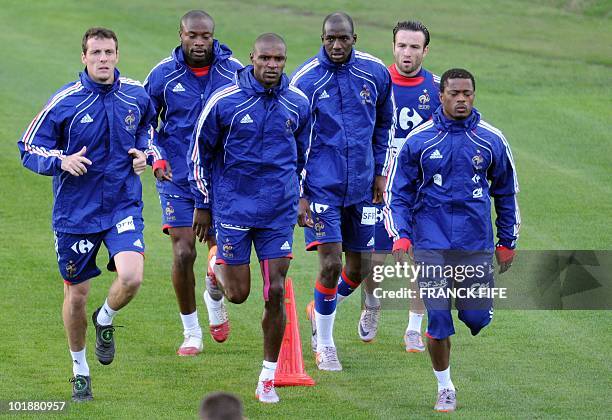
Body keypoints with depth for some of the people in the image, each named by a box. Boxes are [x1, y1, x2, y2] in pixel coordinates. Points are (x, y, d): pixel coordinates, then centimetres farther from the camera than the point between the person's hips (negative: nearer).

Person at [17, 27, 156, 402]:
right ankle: (80, 370, 31)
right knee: (76, 293, 8)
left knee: (131, 277, -21)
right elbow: (29, 149, -5)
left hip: (124, 205, 1)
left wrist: (144, 151, 1)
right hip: (76, 212, -1)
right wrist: (62, 161, -24)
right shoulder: (64, 102, -11)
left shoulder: (137, 95, -2)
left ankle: (106, 320, 15)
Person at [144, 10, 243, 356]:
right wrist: (157, 158, -6)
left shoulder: (234, 72, -5)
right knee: (183, 254, -9)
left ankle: (215, 299, 40)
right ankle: (191, 333, 7)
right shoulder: (164, 74, -5)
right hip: (178, 180, -1)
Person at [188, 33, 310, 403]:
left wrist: (300, 196, 17)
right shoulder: (224, 101, -10)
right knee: (238, 294, 1)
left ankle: (269, 377, 8)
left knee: (276, 293, -3)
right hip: (233, 208, -2)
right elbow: (201, 153, 2)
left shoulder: (298, 104, -1)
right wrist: (203, 205, 5)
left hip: (279, 212, 2)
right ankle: (217, 266, 38)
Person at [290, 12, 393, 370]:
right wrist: (298, 194, -9)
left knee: (360, 268, 8)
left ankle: (320, 310, 38)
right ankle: (324, 345, 6)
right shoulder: (305, 80, -10)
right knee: (331, 264, -12)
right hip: (322, 187, -4)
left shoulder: (375, 73, -1)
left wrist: (380, 171, 12)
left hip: (361, 186, 4)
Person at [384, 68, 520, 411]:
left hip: (476, 241, 2)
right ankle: (446, 389, 9)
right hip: (432, 241, -2)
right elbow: (398, 192, 4)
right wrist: (401, 237, -9)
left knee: (478, 317, -2)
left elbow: (506, 193, 14)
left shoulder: (491, 141, 2)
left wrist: (507, 242, 14)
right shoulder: (419, 141, -2)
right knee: (438, 317, -7)